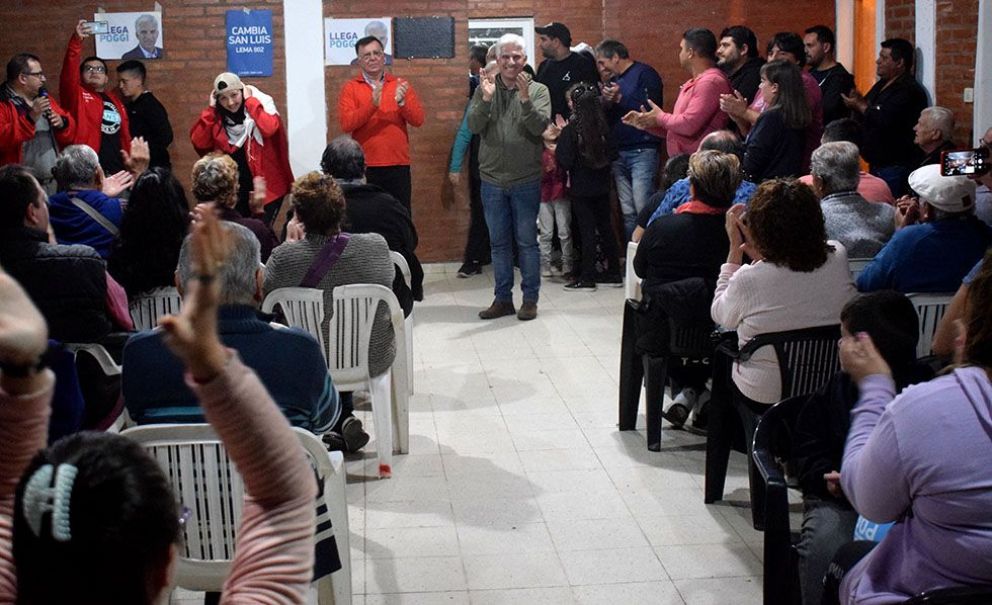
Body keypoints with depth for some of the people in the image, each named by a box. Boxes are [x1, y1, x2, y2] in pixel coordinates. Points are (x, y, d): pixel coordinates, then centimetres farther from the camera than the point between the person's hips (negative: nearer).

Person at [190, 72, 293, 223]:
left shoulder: (259, 104, -8)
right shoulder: (217, 116, 4)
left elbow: (270, 128, -27)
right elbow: (199, 142, -7)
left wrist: (249, 100, -18)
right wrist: (211, 108, -7)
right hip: (235, 190, 4)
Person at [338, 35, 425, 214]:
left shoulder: (400, 85, 9)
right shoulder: (351, 88, 3)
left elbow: (418, 120, 1)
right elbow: (346, 124, -10)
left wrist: (402, 102, -17)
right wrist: (372, 105, -22)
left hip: (398, 165, 2)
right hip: (365, 166, -2)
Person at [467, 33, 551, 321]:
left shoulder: (538, 90, -2)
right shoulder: (484, 90, 4)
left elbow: (540, 127, -14)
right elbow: (473, 126, -8)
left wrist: (525, 98, -26)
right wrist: (486, 99, -23)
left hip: (526, 180, -2)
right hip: (492, 179, 2)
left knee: (527, 241, 4)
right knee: (499, 242, 10)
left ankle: (530, 298, 13)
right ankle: (503, 299, 19)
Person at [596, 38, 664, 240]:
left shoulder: (644, 73, -4)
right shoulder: (614, 80, 20)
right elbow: (606, 117, 21)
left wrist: (621, 98, -11)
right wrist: (606, 102, 1)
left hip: (642, 152, -7)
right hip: (619, 153, 7)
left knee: (643, 209, -14)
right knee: (627, 213, 6)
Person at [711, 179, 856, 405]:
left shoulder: (747, 280, -28)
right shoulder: (838, 258, -16)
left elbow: (721, 316, -5)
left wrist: (735, 249, -4)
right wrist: (758, 256, 7)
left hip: (763, 398, -4)